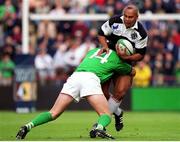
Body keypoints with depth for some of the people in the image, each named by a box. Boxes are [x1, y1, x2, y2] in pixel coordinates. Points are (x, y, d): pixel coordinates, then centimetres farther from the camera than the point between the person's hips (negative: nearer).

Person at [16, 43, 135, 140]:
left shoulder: (92, 51, 36)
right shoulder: (116, 59, 24)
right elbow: (132, 72, 39)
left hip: (74, 77, 4)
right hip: (91, 78, -4)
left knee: (54, 113, 5)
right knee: (106, 114, -3)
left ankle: (28, 126, -15)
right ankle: (99, 128, -37)